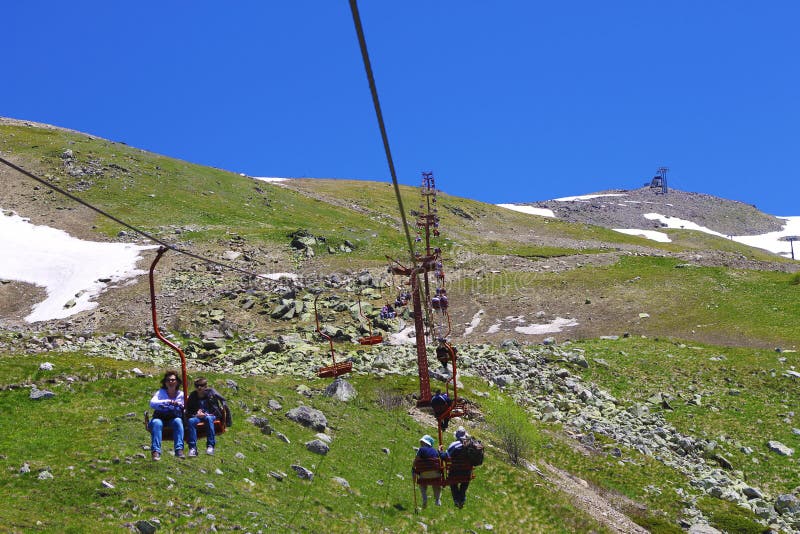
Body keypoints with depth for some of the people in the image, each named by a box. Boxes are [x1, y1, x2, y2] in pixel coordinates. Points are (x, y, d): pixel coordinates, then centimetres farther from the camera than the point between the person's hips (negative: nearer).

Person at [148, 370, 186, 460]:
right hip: (160, 417, -1)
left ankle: (179, 450, -37)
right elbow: (152, 403, -18)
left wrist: (179, 405, -23)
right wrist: (167, 402, -31)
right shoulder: (160, 392, 1)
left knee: (178, 421, -33)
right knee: (156, 423, -35)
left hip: (174, 417, 1)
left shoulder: (181, 394, 7)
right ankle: (156, 452, -40)